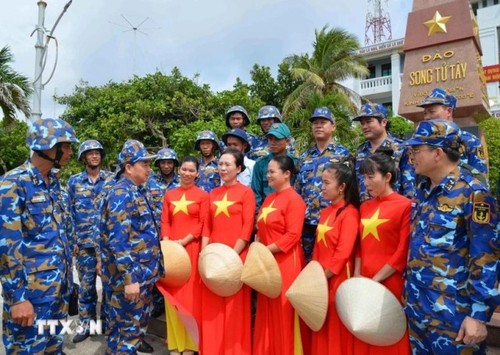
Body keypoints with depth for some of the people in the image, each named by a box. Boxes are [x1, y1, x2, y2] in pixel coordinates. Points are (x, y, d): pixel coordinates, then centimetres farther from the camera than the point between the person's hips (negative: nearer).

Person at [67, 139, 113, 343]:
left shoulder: (112, 179, 1)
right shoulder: (74, 181, 4)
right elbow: (70, 213, 6)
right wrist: (72, 240, 2)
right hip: (84, 243, 1)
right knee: (86, 286, 10)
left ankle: (108, 319, 27)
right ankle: (86, 324, 26)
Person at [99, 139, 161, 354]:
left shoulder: (140, 191, 8)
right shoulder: (121, 194, -21)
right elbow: (118, 242, -27)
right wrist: (129, 279, -27)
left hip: (144, 271, 9)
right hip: (129, 275, -9)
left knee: (141, 318, 26)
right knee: (127, 325, 4)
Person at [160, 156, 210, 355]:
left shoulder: (202, 196, 1)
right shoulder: (169, 194, 11)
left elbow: (203, 224, -5)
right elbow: (165, 221, 8)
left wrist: (184, 241, -13)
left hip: (192, 248, -3)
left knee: (190, 293, 0)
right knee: (173, 293, 8)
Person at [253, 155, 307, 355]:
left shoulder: (294, 200, -12)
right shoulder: (269, 198, 13)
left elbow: (292, 236, -18)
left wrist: (265, 250, -17)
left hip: (285, 262, -8)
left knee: (283, 312, 3)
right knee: (267, 312, 15)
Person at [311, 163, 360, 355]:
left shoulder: (350, 213, -14)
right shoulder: (325, 212, 10)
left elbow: (344, 251, -19)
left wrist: (326, 274, -14)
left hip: (337, 277, -7)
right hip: (321, 277, 7)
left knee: (336, 325, 6)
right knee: (321, 324, 17)